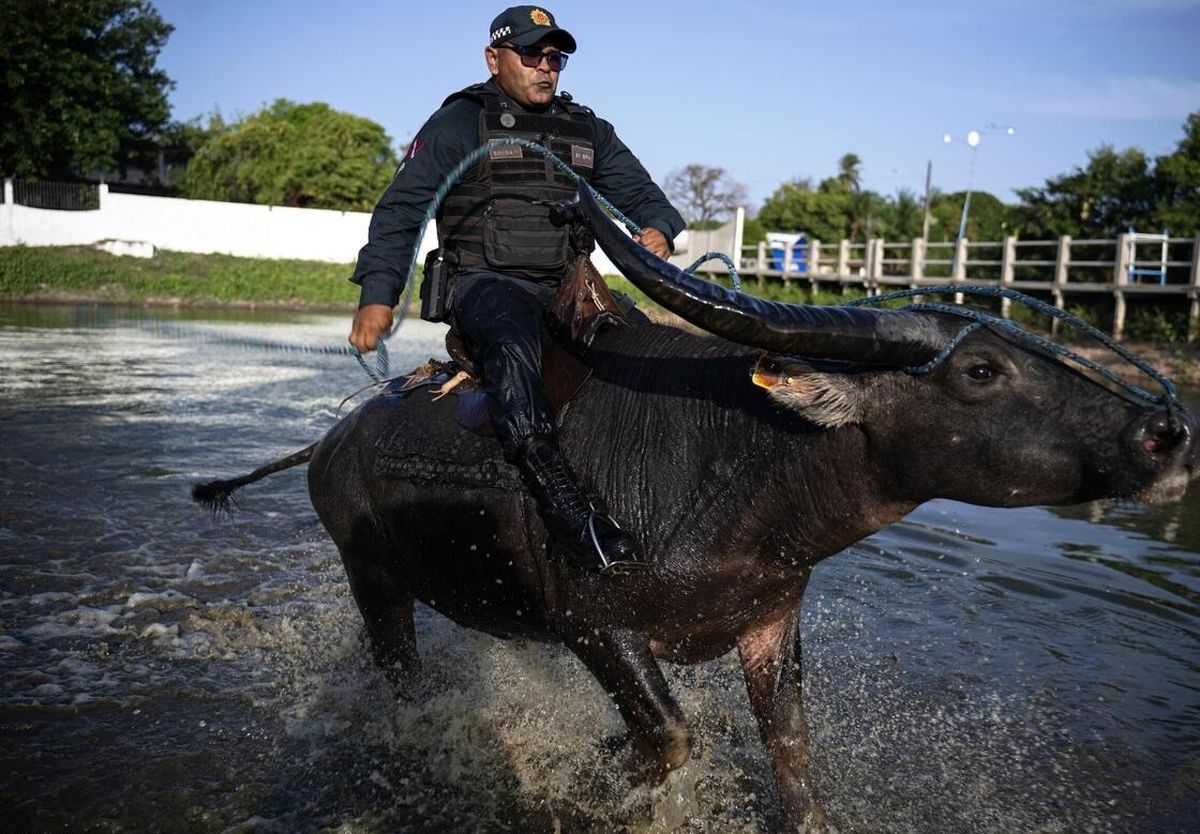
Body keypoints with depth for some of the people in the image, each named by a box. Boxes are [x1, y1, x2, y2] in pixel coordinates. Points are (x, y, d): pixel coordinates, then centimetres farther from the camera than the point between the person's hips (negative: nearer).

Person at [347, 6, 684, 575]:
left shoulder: (588, 130, 22)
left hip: (568, 288, 6)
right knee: (514, 348, -38)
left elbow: (638, 191, 23)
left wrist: (658, 229, -3)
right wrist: (377, 296, -8)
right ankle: (569, 518, -51)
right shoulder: (458, 124, 7)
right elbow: (401, 211, 3)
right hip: (485, 284, -6)